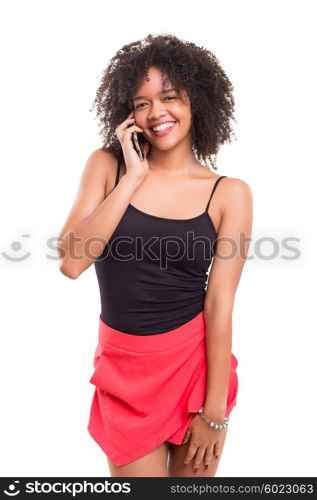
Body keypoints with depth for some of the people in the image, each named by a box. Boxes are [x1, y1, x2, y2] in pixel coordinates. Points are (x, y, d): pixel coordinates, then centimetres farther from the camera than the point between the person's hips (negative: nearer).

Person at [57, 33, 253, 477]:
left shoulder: (230, 193, -7)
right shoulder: (107, 165, -3)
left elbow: (220, 302, -10)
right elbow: (70, 262, -14)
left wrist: (214, 410, -8)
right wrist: (133, 178, -16)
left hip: (197, 360, 0)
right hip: (124, 364, 1)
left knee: (193, 472, 15)